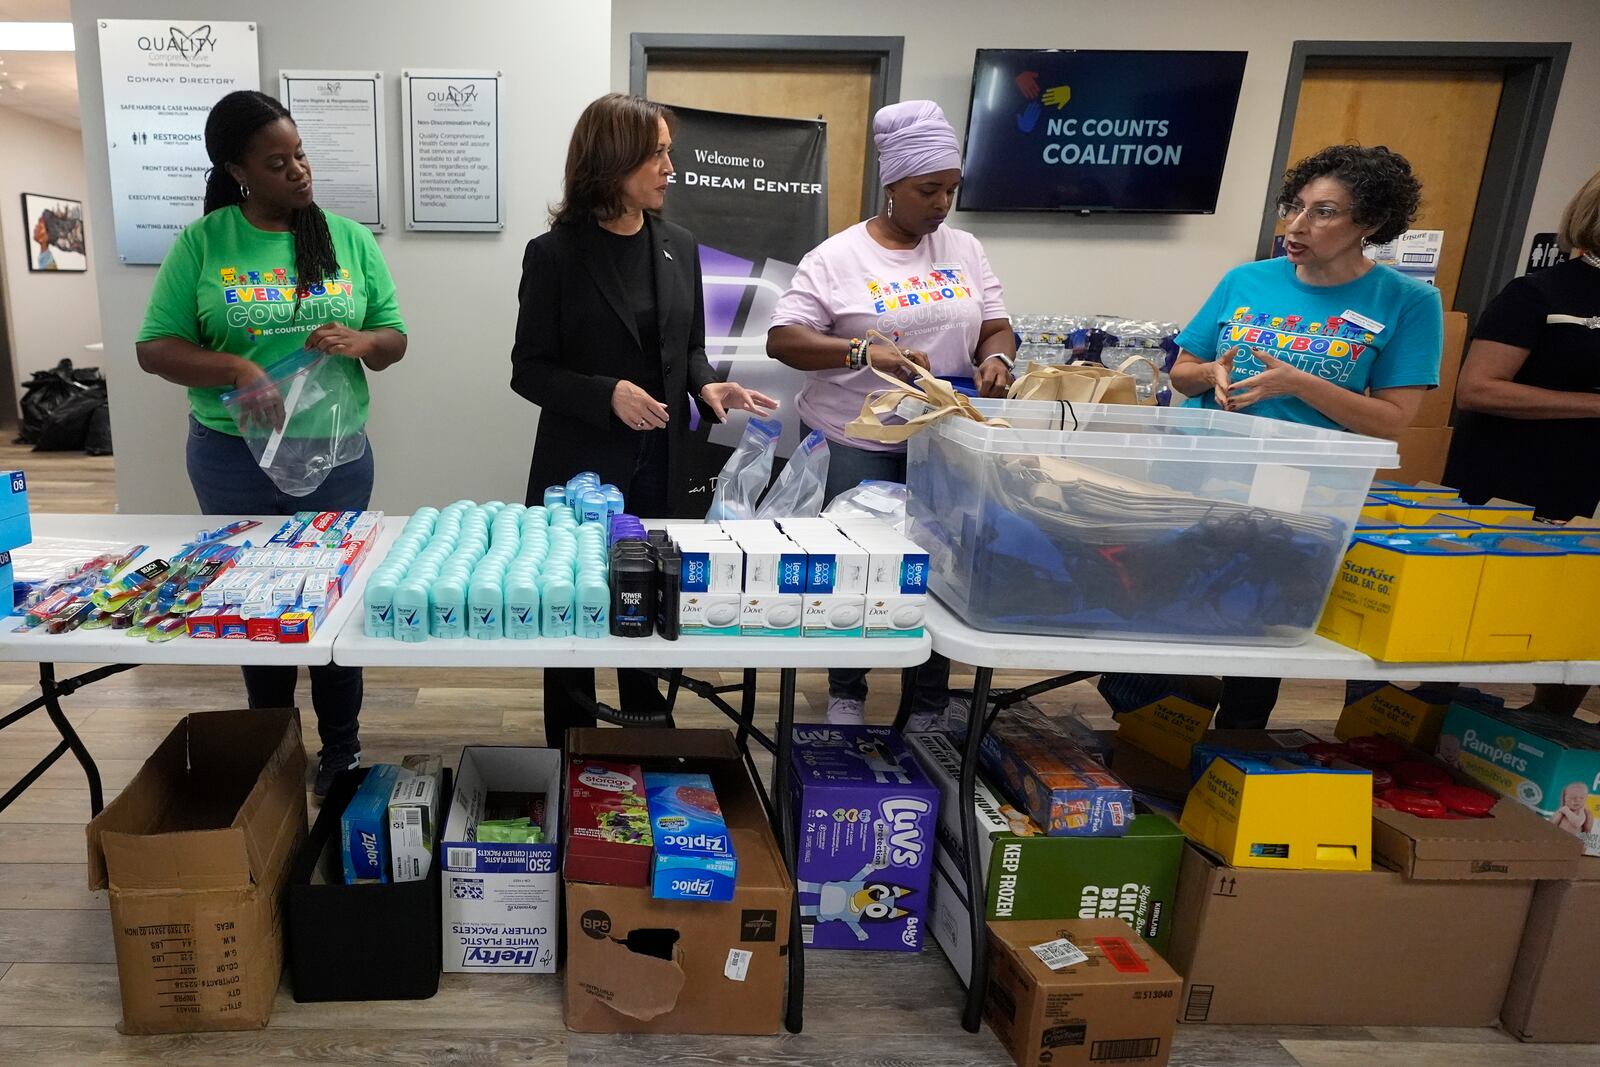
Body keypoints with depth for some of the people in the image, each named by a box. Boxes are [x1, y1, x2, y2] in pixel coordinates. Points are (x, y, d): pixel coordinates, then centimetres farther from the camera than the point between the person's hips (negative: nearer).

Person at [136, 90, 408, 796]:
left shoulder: (350, 240, 1)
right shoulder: (201, 243, -3)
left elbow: (394, 340, 3)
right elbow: (155, 348, -4)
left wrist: (358, 342, -20)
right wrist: (236, 369, -22)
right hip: (234, 458, 0)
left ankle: (341, 753, 27)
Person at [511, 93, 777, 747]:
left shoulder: (678, 248, 6)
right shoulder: (554, 254, -7)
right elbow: (529, 370, -7)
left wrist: (708, 386, -8)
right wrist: (607, 394, -22)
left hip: (662, 468, 4)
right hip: (580, 471, -4)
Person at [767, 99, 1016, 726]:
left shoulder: (965, 251, 8)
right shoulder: (838, 256, -5)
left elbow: (997, 328, 11)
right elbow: (781, 340, -12)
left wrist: (996, 357, -13)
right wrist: (864, 352, -26)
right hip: (856, 446, -3)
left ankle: (930, 705, 26)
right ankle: (845, 693, 28)